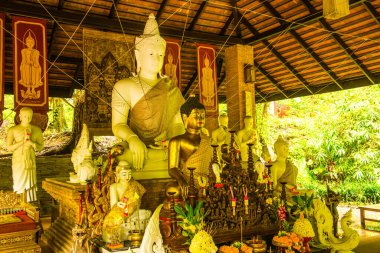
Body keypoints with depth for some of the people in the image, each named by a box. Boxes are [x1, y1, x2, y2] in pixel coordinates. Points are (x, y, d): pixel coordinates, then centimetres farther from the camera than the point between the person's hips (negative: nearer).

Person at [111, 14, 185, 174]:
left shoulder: (170, 89, 16)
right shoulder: (124, 87, 3)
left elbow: (177, 124, 14)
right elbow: (118, 125, -7)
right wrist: (132, 139, -29)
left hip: (166, 159, 4)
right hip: (136, 156, -3)